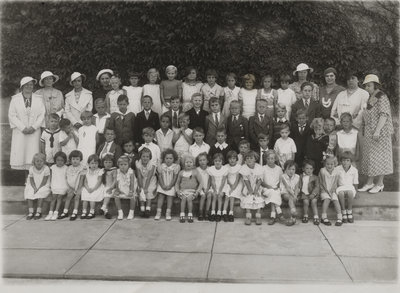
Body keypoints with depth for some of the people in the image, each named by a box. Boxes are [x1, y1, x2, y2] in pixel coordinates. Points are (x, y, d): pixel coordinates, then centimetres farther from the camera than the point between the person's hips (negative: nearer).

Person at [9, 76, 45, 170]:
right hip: (19, 131, -1)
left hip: (34, 131, 1)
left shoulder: (38, 99, 11)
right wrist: (23, 128, -8)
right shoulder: (15, 99, 7)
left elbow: (42, 114, 5)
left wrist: (33, 127, -8)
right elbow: (12, 115, 2)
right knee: (18, 153, -4)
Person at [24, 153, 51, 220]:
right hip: (33, 186, 3)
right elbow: (31, 180, -2)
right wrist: (34, 188, -18)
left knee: (41, 194, -31)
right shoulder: (31, 168, -2)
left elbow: (44, 181, -12)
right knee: (29, 194, -22)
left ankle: (38, 212, -22)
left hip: (43, 186, -3)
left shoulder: (46, 168, -12)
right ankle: (30, 212, -19)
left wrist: (38, 188, -18)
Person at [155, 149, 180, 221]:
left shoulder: (176, 167, -3)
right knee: (160, 196, -11)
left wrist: (170, 186, -14)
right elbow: (160, 176, -1)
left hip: (171, 186, -1)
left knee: (170, 197, -11)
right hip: (162, 185, 1)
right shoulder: (161, 166, 3)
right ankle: (158, 212, -9)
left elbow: (175, 178, -6)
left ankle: (168, 213, -8)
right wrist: (162, 185, -13)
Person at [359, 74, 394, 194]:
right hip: (369, 134, 8)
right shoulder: (370, 98, 14)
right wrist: (363, 131, 12)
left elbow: (384, 115, -18)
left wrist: (377, 131, -25)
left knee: (379, 157, -2)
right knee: (369, 157, 9)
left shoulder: (382, 98, -11)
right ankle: (369, 182, 16)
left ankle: (380, 184, 7)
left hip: (379, 133, -8)